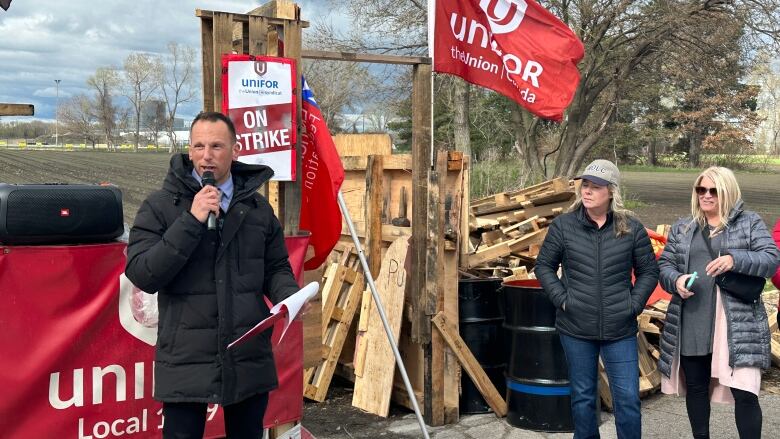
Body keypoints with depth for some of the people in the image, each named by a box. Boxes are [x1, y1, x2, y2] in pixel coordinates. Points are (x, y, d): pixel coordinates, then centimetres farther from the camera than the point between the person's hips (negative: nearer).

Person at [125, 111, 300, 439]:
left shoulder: (258, 207, 7)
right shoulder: (159, 206, -4)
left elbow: (276, 268, 14)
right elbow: (142, 275, -13)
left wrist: (289, 298, -8)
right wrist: (191, 221, -20)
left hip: (249, 360, 3)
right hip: (186, 361, -3)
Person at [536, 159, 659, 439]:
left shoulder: (631, 228, 0)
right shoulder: (563, 225, -1)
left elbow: (649, 271, 8)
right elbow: (544, 266, 7)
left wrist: (634, 304, -2)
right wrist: (561, 298, -4)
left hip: (620, 330, 0)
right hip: (576, 329, 0)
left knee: (628, 397, 2)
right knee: (583, 396, 12)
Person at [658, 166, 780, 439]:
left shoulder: (750, 223, 6)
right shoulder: (682, 228, 15)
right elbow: (664, 264, 13)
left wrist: (735, 259, -21)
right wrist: (676, 280, -10)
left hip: (738, 325, -3)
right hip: (691, 324, 4)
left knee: (744, 392, -8)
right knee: (696, 387, 12)